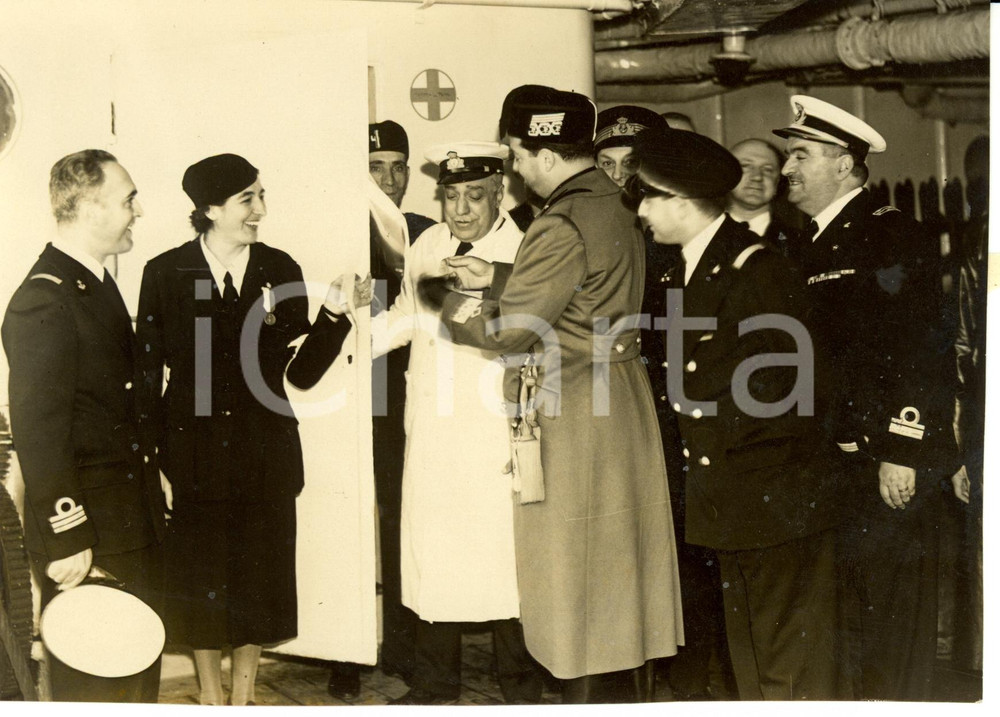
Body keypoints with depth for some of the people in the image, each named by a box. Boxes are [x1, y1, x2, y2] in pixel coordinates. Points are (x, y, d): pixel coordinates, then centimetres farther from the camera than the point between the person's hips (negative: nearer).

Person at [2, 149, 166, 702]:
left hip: (134, 524, 10)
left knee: (140, 672, 19)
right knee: (92, 686, 2)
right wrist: (65, 541, -20)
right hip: (87, 535, -9)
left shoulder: (97, 283, 12)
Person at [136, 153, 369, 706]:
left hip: (264, 457, 2)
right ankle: (211, 696, 29)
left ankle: (243, 696, 28)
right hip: (192, 457, -1)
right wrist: (152, 462, -5)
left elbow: (302, 373, 0)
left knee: (256, 579, 11)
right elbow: (148, 375, -1)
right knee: (198, 580, 9)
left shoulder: (279, 270, 1)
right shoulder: (166, 273, -4)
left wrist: (334, 314, -13)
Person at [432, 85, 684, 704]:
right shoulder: (617, 207, 6)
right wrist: (497, 276, 11)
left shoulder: (563, 227, -22)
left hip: (571, 412, -9)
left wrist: (455, 308, -3)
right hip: (624, 398, 9)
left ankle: (585, 695, 12)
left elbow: (510, 331, -20)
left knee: (573, 562, 3)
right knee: (627, 547, 16)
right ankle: (642, 686, 27)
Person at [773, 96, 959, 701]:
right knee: (849, 612, 15)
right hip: (836, 462, 9)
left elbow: (920, 350, -18)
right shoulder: (817, 246, 16)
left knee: (890, 612, 0)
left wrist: (902, 452, -21)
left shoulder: (889, 234, -10)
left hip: (889, 466, -8)